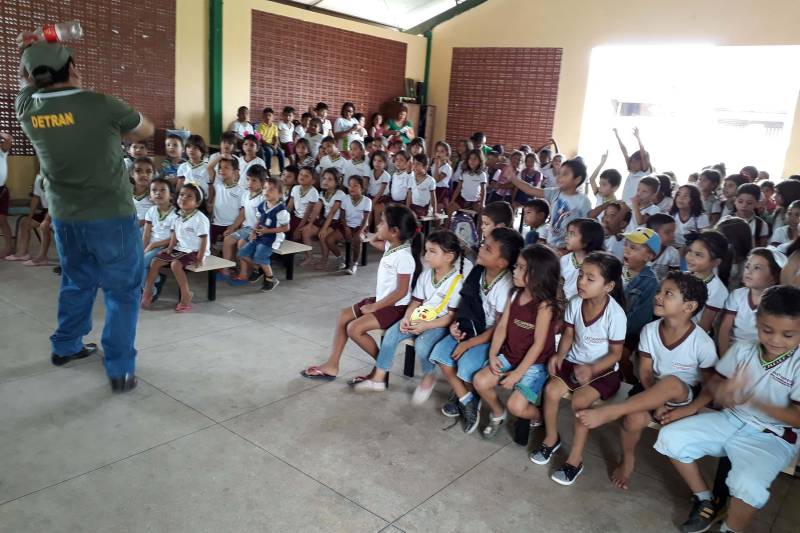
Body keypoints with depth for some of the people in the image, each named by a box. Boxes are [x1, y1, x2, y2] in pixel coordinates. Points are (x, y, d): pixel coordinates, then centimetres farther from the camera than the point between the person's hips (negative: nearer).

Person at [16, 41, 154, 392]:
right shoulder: (102, 106, -16)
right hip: (112, 217, -5)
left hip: (64, 218, 5)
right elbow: (146, 130, 4)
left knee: (76, 283, 24)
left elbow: (25, 79, 24)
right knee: (122, 291, 5)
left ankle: (66, 346, 39)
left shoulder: (27, 107, -1)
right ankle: (120, 369, 6)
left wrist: (34, 53, 16)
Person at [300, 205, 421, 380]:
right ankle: (332, 365, 9)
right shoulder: (391, 246, 4)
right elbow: (374, 242, 26)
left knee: (354, 328, -20)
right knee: (344, 315, 7)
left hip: (395, 307, -10)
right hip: (382, 300, 10)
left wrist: (374, 307, -19)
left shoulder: (404, 256, -25)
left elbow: (401, 292, -26)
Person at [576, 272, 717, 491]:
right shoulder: (649, 330, -11)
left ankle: (609, 412, -34)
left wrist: (688, 410, -20)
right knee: (634, 418, -28)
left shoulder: (702, 343, -20)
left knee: (671, 383, -38)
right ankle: (627, 460, 3)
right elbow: (645, 371, -4)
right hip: (653, 391, 3)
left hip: (685, 396, -3)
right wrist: (656, 402, -18)